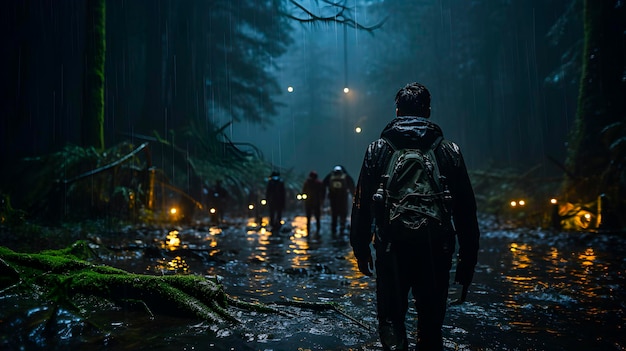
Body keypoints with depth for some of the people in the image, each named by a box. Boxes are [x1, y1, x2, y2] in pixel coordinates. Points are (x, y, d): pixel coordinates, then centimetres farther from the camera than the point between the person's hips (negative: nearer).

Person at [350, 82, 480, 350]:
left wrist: (361, 248, 9)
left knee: (391, 319, 11)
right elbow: (466, 210, 3)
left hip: (391, 250, -1)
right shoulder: (449, 150, 3)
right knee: (431, 325, 15)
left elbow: (362, 204, 1)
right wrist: (468, 256, 9)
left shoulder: (378, 149, 2)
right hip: (436, 251, 1)